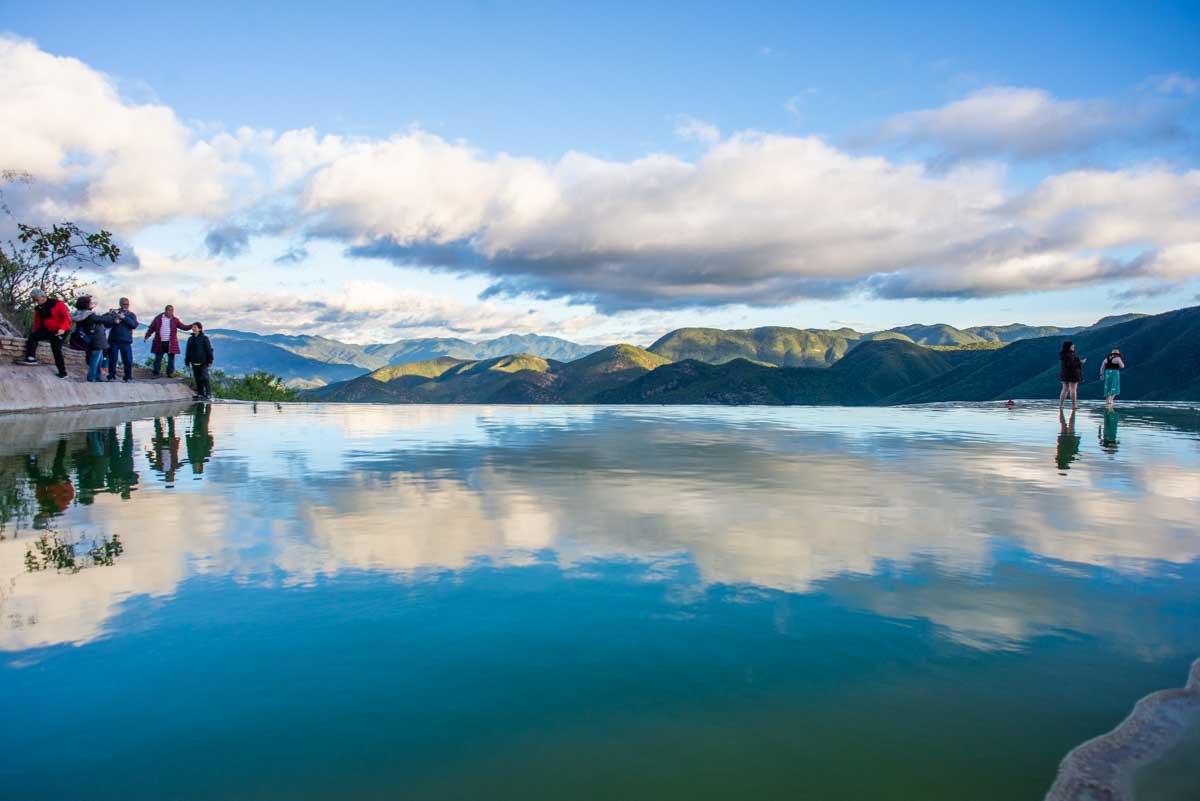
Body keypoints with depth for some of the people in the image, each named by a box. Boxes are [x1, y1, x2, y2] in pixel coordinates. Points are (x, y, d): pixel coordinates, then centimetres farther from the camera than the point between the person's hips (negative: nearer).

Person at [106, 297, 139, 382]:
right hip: (113, 340, 0)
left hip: (126, 341, 0)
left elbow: (135, 325, -7)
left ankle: (128, 377, 4)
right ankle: (111, 376, 10)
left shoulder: (131, 315, 11)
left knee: (128, 360, -3)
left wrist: (124, 318, -16)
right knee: (112, 360, 1)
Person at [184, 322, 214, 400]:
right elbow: (188, 351, 16)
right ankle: (200, 393, 15)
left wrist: (210, 361, -10)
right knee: (197, 378, 8)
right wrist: (187, 362, 13)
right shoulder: (190, 339, 12)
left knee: (204, 378, -7)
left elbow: (209, 350, -7)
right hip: (194, 363, 6)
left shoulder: (204, 338, -5)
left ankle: (208, 394, -2)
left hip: (203, 362, -6)